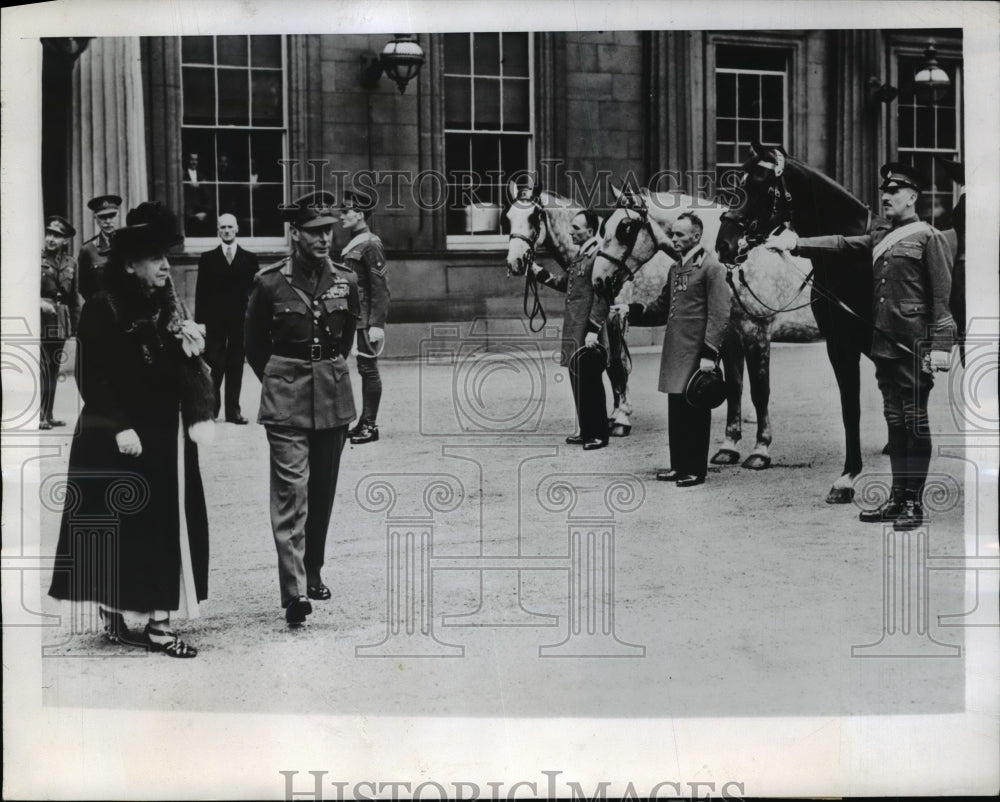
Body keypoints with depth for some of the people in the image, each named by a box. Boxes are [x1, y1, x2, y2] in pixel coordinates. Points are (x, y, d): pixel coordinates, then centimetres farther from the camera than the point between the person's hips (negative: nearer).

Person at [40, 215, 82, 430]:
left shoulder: (70, 263, 11)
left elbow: (74, 297, 15)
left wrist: (76, 325, 11)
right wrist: (39, 302, -21)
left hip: (62, 321, 5)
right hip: (41, 319, -5)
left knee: (54, 369, 9)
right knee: (44, 368, -13)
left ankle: (48, 414, 15)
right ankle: (39, 416, -11)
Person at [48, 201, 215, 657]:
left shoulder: (168, 311, 9)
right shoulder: (101, 311, -9)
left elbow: (189, 368, 4)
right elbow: (93, 377, -12)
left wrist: (200, 414, -10)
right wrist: (120, 427, -19)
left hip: (165, 438, 6)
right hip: (113, 442, -6)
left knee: (167, 527, 4)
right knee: (114, 529, 3)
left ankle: (159, 623, 10)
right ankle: (112, 617, 16)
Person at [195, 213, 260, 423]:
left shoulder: (250, 259, 7)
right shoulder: (207, 258, 6)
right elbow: (201, 293, 3)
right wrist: (200, 322, -3)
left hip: (240, 321, 1)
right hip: (214, 322, -1)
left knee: (236, 367, 4)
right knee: (214, 367, -1)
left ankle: (233, 410, 10)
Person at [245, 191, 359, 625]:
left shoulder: (345, 281, 3)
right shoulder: (270, 282, -6)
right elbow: (254, 344, 7)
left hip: (333, 397, 4)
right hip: (286, 401, -4)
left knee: (323, 491, 12)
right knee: (290, 492, -12)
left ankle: (312, 572, 28)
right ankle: (294, 591, -18)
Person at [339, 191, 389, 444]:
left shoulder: (370, 245, -13)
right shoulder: (353, 245, 15)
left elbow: (381, 287, -17)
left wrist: (376, 324, -21)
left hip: (367, 321, -9)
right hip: (354, 319, 9)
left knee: (368, 369, -4)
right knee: (365, 369, 12)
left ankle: (370, 426, 1)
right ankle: (365, 422, 18)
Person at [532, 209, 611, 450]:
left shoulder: (599, 256, -17)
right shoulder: (580, 255, 12)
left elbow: (601, 297, -20)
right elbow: (564, 284, 23)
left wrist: (593, 330, -22)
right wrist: (539, 273, 12)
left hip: (588, 333, -9)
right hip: (574, 331, 9)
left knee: (591, 384, -1)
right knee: (579, 382, 15)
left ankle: (599, 434, 8)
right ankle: (586, 431, 25)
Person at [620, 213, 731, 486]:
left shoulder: (712, 268, -10)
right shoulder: (675, 268, 15)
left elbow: (719, 316, -15)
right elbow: (661, 310, 19)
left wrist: (709, 354, -20)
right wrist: (632, 311, 2)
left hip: (696, 353, -8)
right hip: (675, 351, 8)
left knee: (696, 412, 0)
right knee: (676, 410, 13)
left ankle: (696, 470, 9)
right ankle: (679, 465, 22)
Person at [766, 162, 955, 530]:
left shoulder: (929, 238, -6)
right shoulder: (880, 237, 16)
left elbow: (942, 297, -10)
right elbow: (840, 243, 10)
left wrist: (940, 346, -17)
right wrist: (796, 244, -4)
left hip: (914, 345, -7)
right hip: (884, 344, 7)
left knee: (915, 423, -2)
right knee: (895, 422, 12)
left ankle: (914, 504, 3)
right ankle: (898, 498, 18)